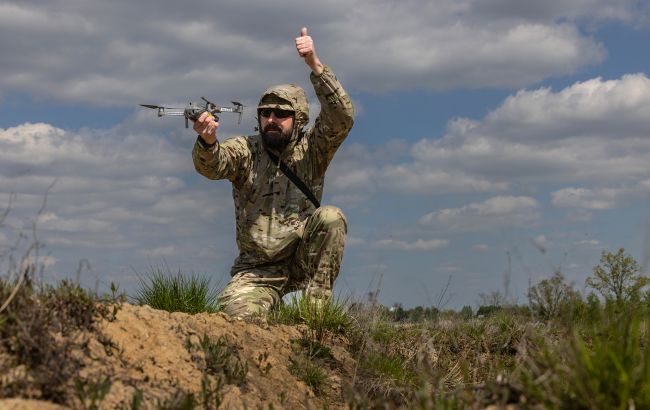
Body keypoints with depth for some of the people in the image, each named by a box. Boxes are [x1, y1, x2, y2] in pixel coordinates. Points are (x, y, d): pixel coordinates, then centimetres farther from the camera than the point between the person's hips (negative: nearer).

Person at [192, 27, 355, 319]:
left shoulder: (311, 149, -2)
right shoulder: (245, 150, -1)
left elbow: (342, 118, -18)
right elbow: (212, 166, -21)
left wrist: (314, 64, -29)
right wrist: (207, 142, -46)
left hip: (302, 259, 0)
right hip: (257, 268, 0)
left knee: (330, 217, -28)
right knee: (237, 311, -27)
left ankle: (316, 305, -17)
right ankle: (272, 303, 10)